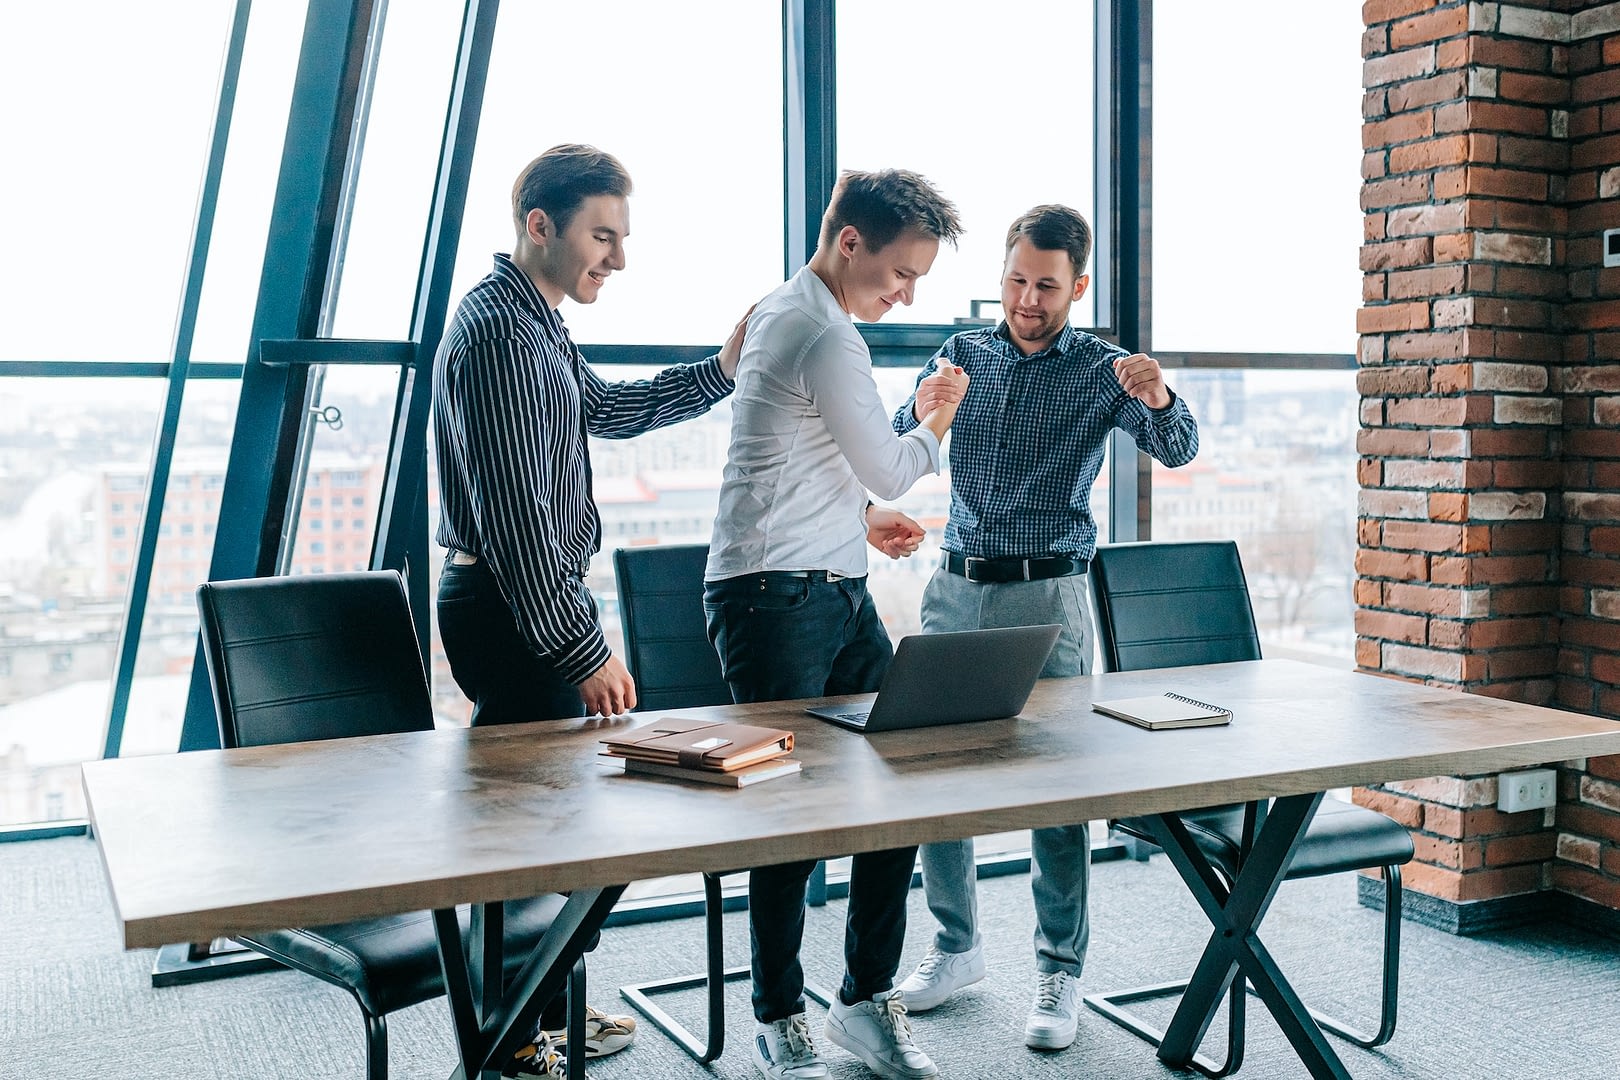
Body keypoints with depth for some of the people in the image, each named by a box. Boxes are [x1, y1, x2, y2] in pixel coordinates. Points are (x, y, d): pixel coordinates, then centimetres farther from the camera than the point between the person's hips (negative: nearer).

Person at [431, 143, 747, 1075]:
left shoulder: (532, 319, 15)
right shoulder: (499, 332, -19)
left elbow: (607, 410, 30)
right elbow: (516, 517, -24)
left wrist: (721, 373, 22)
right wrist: (585, 651, -22)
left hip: (531, 604, 11)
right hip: (513, 614, -11)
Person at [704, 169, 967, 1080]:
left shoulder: (785, 312, 17)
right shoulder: (824, 336, -15)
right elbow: (889, 468, -8)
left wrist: (862, 515, 16)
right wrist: (936, 425, 11)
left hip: (840, 593, 10)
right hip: (776, 597, -10)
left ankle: (869, 1000, 18)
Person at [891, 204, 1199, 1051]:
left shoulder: (1103, 370, 1)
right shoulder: (960, 356, 11)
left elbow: (1177, 451, -14)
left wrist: (1159, 399, -36)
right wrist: (920, 415, -20)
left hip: (1046, 599, -3)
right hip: (954, 590, 4)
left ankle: (1059, 973, 11)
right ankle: (956, 947, 23)